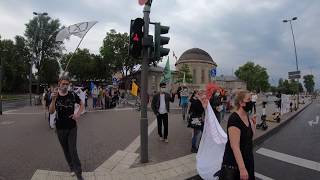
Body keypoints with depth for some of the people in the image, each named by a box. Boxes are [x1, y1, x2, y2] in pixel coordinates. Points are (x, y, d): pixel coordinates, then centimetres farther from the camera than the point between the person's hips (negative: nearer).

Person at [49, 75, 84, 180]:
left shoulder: (73, 95, -8)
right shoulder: (55, 96, -6)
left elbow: (82, 104, 7)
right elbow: (51, 111, -17)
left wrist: (78, 114, -11)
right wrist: (53, 100, -34)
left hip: (72, 127, -2)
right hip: (60, 128, 2)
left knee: (73, 150, -2)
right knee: (66, 150, 15)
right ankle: (72, 168, 34)